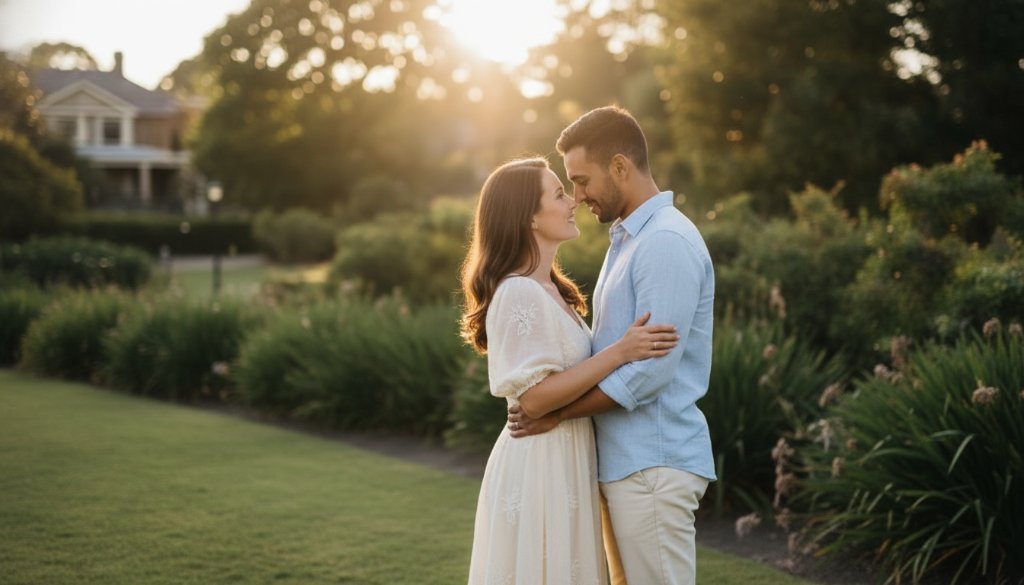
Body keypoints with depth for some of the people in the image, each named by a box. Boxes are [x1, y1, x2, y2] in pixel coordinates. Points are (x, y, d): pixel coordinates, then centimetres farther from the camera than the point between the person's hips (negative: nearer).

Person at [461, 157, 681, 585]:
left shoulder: (548, 290, 13)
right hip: (540, 465, -9)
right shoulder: (519, 293, -18)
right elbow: (534, 396, -23)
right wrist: (621, 352, -23)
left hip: (564, 463, 9)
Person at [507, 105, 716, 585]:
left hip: (652, 463, -9)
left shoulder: (667, 242, -15)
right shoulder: (627, 238, 16)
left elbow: (652, 368, -21)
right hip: (622, 459, 10)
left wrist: (559, 412, -14)